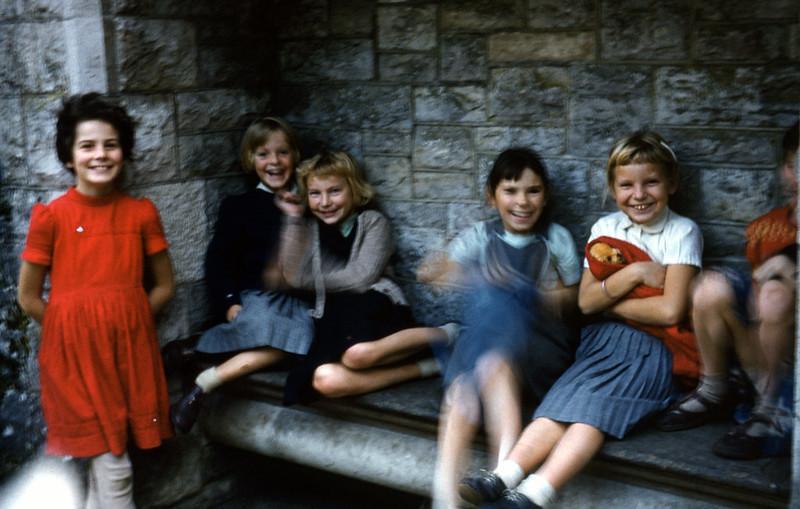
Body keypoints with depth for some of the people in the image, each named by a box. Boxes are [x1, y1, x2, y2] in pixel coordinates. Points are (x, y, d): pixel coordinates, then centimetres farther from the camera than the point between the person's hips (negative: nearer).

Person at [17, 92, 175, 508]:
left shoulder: (141, 213, 2)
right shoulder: (52, 216, -5)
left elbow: (164, 286, 8)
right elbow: (29, 297, 0)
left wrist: (124, 322, 1)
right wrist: (76, 329, 0)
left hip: (130, 349, 3)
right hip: (75, 352, -3)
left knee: (102, 459, 14)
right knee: (114, 466, -1)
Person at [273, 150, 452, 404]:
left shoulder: (372, 221, 7)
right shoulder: (310, 229, 19)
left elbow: (362, 278, -5)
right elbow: (296, 277, 2)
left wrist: (313, 280, 5)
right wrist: (293, 219, 4)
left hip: (373, 305, -3)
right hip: (332, 320, 3)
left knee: (357, 353, -40)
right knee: (325, 380, -33)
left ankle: (441, 336, -15)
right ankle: (424, 367, -23)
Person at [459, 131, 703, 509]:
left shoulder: (682, 233, 1)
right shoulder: (605, 229, 14)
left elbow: (670, 310, -11)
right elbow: (585, 301, 4)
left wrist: (607, 300, -2)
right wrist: (634, 272, -10)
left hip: (654, 348, -4)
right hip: (604, 340, 4)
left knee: (594, 405, -29)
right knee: (565, 401, -25)